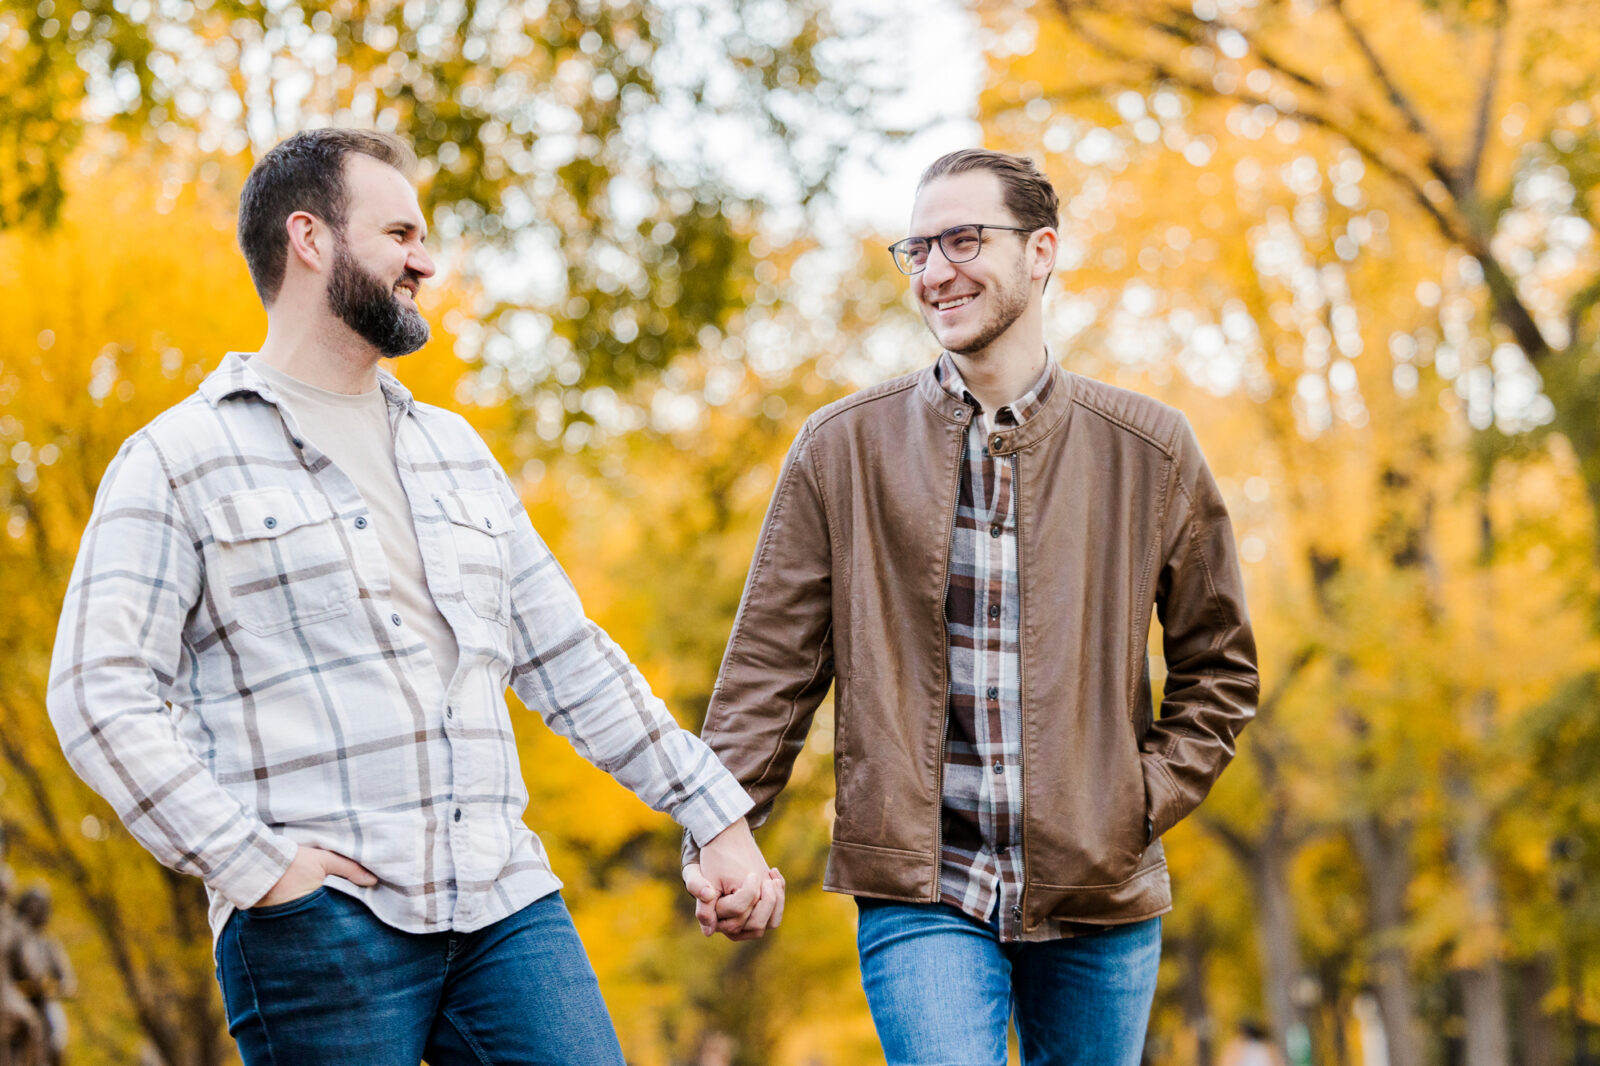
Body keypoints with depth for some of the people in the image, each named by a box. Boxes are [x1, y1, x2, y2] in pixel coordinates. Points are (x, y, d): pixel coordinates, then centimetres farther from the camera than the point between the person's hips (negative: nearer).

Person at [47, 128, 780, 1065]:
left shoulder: (454, 449, 21)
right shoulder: (179, 460, 3)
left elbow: (572, 663, 22)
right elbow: (101, 697, -6)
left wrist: (719, 820, 16)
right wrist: (252, 863, -15)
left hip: (506, 904, 5)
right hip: (320, 920, -5)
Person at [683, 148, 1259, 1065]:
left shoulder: (1147, 451, 4)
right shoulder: (842, 449, 2)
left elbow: (1219, 669, 13)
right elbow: (771, 663, 4)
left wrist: (1146, 800, 0)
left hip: (1100, 893, 2)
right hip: (922, 888, -2)